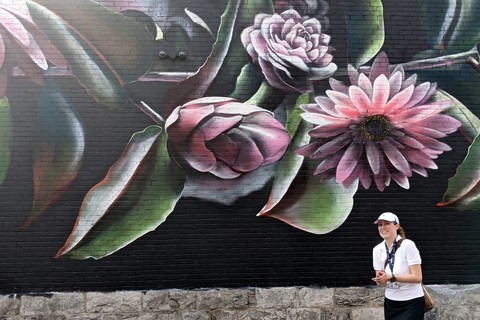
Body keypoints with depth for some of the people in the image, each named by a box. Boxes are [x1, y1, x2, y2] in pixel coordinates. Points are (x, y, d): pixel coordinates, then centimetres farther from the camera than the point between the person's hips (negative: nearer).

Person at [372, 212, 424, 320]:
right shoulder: (377, 249, 2)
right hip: (390, 302, 5)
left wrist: (391, 277, -25)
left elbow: (417, 278, -18)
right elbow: (381, 283, 5)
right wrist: (380, 280, -18)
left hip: (412, 302, -5)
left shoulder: (408, 245, -14)